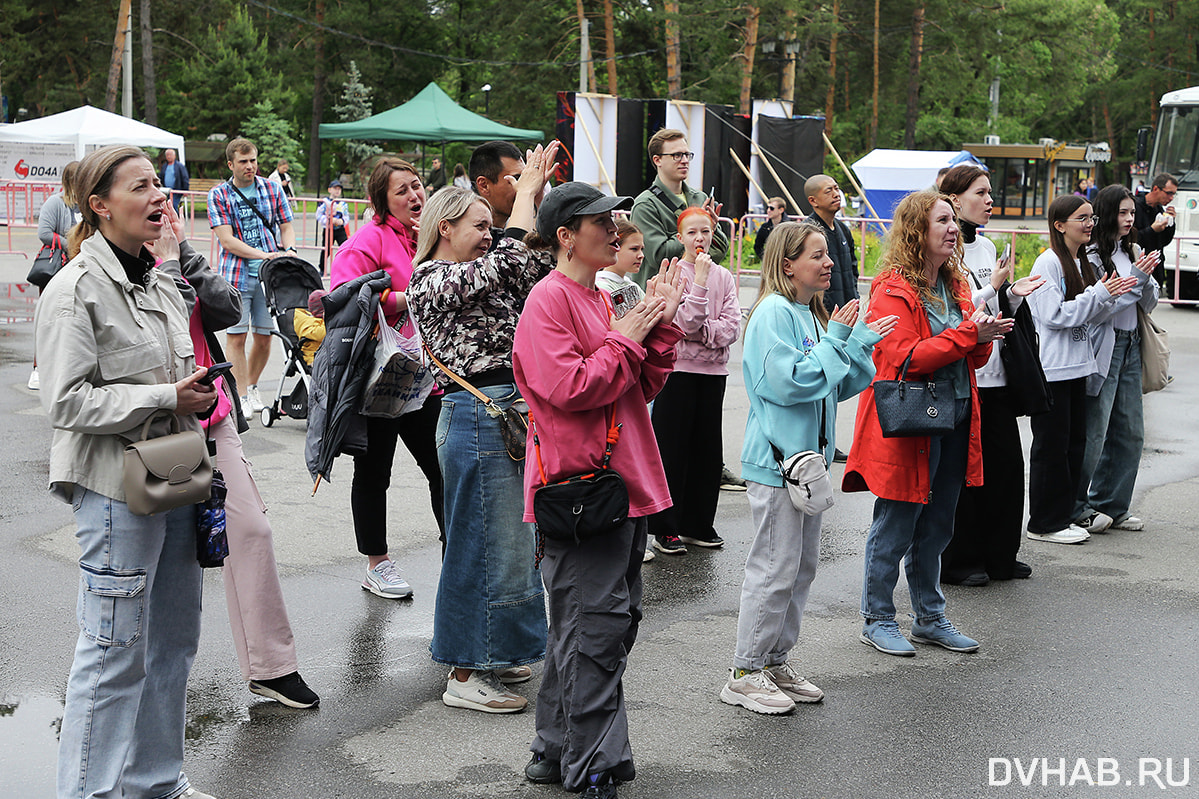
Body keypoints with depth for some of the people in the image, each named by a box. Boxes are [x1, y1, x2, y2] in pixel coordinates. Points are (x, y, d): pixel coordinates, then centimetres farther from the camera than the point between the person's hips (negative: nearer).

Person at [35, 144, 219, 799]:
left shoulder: (155, 277, 12)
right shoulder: (76, 289, -13)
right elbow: (67, 402, -18)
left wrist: (197, 393, 11)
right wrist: (165, 398, -20)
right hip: (117, 487, -8)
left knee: (173, 640, 15)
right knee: (115, 652, -3)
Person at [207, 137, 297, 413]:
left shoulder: (272, 189, 9)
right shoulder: (219, 195, 0)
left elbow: (286, 227, 14)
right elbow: (227, 240, -8)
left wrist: (289, 251, -9)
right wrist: (264, 254, -18)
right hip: (236, 275, -2)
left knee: (264, 337, 7)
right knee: (236, 337, -3)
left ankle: (252, 387, 26)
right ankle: (242, 397, 3)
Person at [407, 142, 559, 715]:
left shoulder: (476, 276, 17)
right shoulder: (431, 279, -10)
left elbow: (539, 265, 11)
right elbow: (508, 261, -22)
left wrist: (540, 195, 3)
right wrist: (527, 192, -11)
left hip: (511, 412, 10)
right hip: (478, 414, -10)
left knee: (514, 539, 16)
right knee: (486, 543, -5)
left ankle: (491, 656, 29)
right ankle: (465, 676, 4)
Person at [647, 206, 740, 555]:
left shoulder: (724, 276, 8)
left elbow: (732, 327, -1)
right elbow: (686, 322, -16)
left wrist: (701, 331, -15)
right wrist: (700, 279, -19)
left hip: (713, 371, 5)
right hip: (678, 369, -4)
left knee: (708, 448, 8)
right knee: (672, 448, -1)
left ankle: (698, 524, 19)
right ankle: (665, 529, 6)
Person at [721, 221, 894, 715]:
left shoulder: (814, 313, 14)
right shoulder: (774, 313, -14)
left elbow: (837, 386, 15)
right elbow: (789, 381, -23)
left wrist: (863, 343, 1)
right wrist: (837, 342, -16)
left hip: (808, 457, 9)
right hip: (777, 458, -9)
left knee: (803, 566, 14)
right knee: (775, 568, -5)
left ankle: (776, 660, 25)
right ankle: (745, 673, 5)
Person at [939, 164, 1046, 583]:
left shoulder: (987, 247, 15)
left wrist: (1014, 294, 4)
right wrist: (993, 288, -16)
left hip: (994, 373, 8)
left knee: (1007, 463, 8)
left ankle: (998, 556, 20)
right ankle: (957, 561, 10)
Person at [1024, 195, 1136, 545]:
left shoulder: (1080, 262, 13)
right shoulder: (1048, 262, -13)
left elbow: (1088, 315, 17)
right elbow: (1054, 315, -20)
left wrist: (1109, 296, -2)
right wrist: (1100, 294, -18)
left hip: (1076, 365, 9)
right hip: (1051, 368, -9)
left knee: (1075, 441, 11)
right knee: (1051, 444, -1)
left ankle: (1064, 514, 20)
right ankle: (1045, 523, 7)